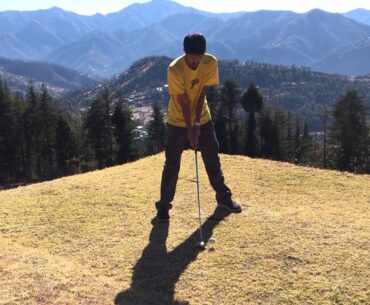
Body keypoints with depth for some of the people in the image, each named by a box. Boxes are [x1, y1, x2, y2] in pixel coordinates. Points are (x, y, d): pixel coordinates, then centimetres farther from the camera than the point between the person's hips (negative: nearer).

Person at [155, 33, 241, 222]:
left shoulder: (211, 63, -14)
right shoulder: (174, 69, -24)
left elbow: (202, 94, -13)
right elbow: (183, 102, -22)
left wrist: (197, 123, -16)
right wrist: (190, 131, -20)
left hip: (203, 119, 3)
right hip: (178, 122, -3)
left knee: (213, 160, 11)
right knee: (172, 165, -1)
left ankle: (223, 197, 27)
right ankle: (163, 205, 11)